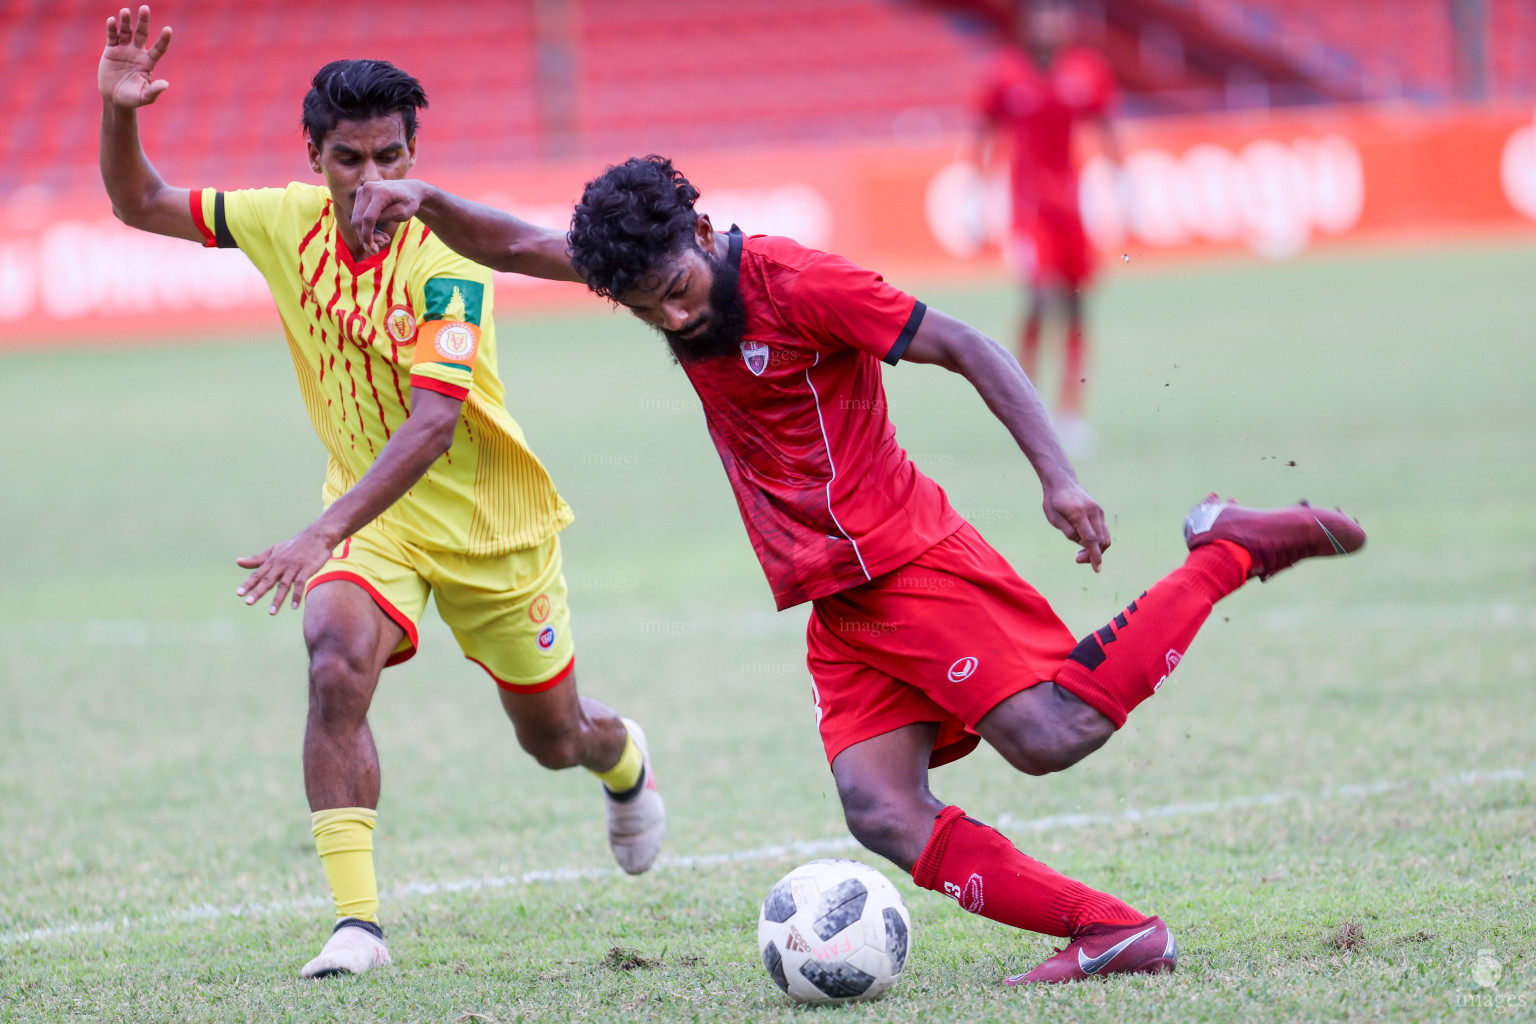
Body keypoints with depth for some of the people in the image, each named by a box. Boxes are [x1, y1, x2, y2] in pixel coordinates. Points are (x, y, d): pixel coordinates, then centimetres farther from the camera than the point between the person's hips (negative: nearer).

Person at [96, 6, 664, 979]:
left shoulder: (447, 257, -28)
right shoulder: (290, 221, -11)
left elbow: (434, 422, -37)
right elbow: (141, 205, -1)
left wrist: (323, 534, -47)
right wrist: (119, 113, -22)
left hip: (488, 519, -3)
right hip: (371, 509, 3)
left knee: (553, 737, 15)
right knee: (337, 666, -28)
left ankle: (626, 760, 55)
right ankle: (358, 923, -24)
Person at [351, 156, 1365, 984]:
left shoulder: (794, 282, -15)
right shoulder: (657, 275, 6)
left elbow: (966, 347, -14)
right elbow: (513, 247, 18)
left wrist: (1058, 478, -22)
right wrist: (423, 201, 0)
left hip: (909, 559, -7)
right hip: (839, 607, 7)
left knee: (1052, 734, -19)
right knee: (883, 814, -12)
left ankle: (1229, 550, 0)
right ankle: (1113, 931, -15)